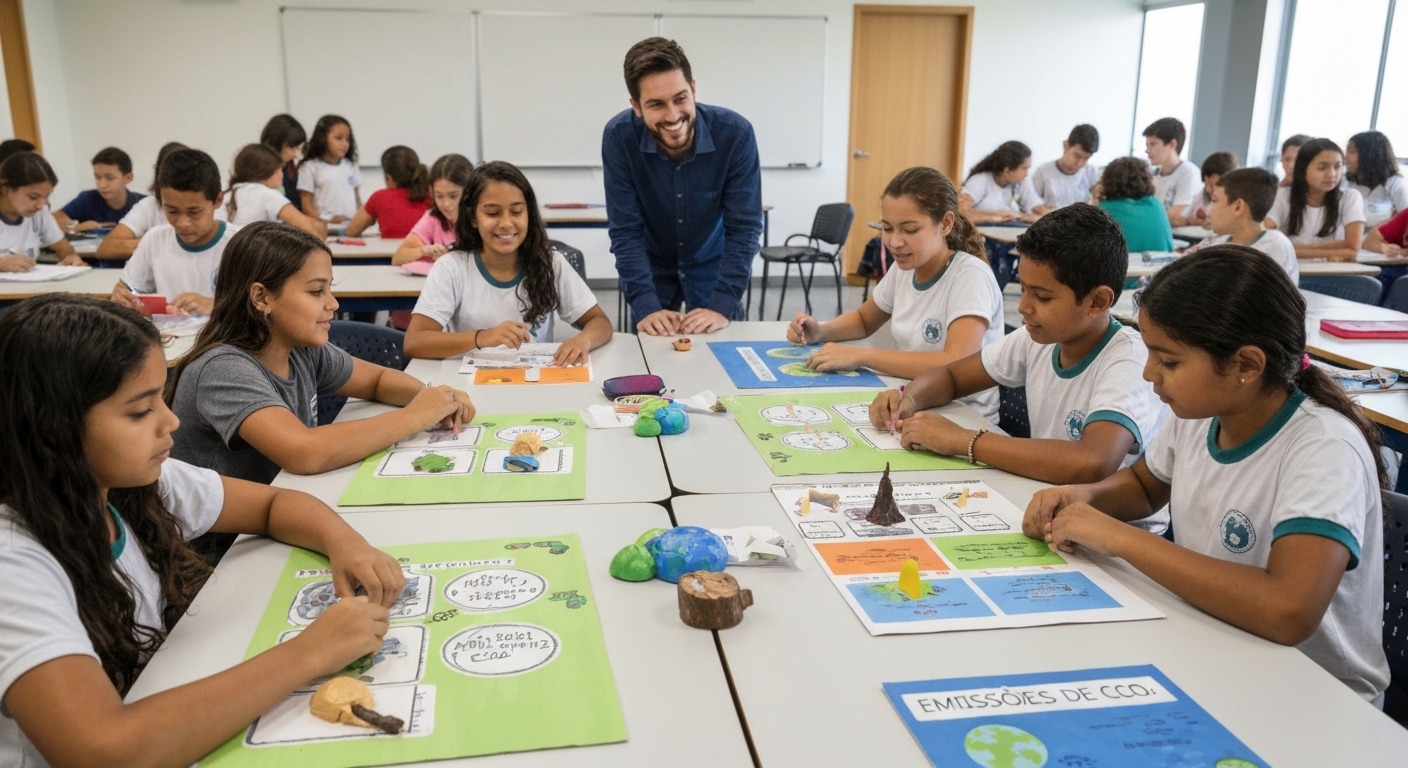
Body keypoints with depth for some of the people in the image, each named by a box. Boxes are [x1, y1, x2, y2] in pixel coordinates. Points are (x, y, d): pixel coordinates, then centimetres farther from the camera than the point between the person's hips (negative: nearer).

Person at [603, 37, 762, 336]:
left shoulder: (735, 134, -26)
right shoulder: (619, 136, -24)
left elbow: (744, 229, -22)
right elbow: (626, 231, -20)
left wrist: (721, 305, -30)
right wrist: (646, 306, -29)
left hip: (714, 264, 0)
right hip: (651, 267, 0)